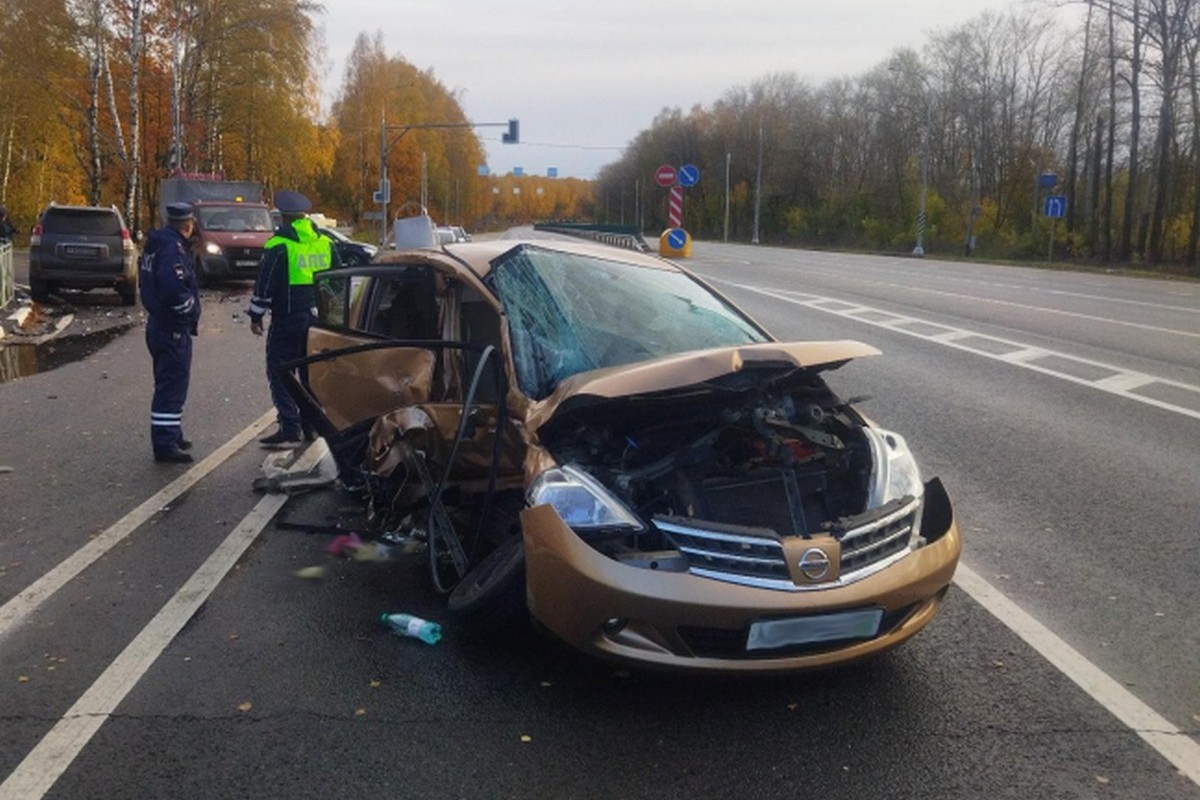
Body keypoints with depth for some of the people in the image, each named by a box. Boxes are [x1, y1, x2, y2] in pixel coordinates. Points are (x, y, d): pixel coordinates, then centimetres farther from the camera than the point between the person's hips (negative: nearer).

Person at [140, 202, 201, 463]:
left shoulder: (155, 244, 12)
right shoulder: (173, 248, -19)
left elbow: (146, 281, 20)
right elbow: (174, 287, -33)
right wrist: (191, 311, -15)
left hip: (158, 323, 10)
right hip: (174, 328, -10)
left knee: (168, 384, 20)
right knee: (172, 386, -6)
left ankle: (171, 435, 32)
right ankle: (165, 444, -3)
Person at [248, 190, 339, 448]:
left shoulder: (279, 246, -11)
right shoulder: (325, 243, 9)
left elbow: (265, 285, -10)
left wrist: (256, 315, 1)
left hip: (288, 319, -6)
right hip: (318, 318, 6)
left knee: (279, 373, 0)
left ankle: (290, 429, -6)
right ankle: (311, 425, 20)